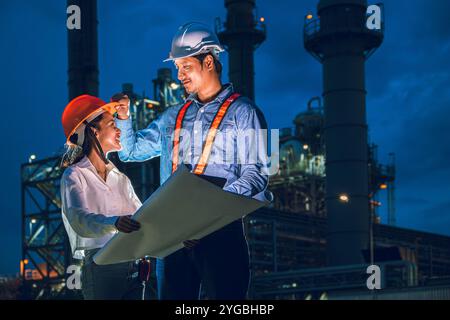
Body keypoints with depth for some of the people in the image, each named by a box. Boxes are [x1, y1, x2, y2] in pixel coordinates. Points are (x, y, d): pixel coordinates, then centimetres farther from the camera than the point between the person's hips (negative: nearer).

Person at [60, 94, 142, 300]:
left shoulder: (120, 177, 23)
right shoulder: (74, 176, 1)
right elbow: (80, 220, -17)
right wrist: (113, 223, -37)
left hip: (132, 265, 5)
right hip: (99, 265, -5)